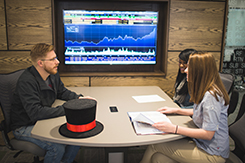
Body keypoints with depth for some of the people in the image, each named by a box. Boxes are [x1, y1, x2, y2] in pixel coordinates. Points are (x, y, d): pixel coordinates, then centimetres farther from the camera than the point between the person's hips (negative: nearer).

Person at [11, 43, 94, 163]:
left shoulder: (53, 74, -2)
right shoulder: (26, 82, -27)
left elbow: (62, 92, 15)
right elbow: (35, 113, -33)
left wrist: (78, 98, -4)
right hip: (25, 127, -7)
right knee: (58, 147, -27)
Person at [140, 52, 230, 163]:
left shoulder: (211, 96, -24)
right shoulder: (204, 91, 8)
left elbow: (208, 134, -24)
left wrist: (174, 128, -26)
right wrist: (176, 110, 14)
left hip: (211, 154, -8)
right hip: (200, 142, 8)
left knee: (154, 146, -11)